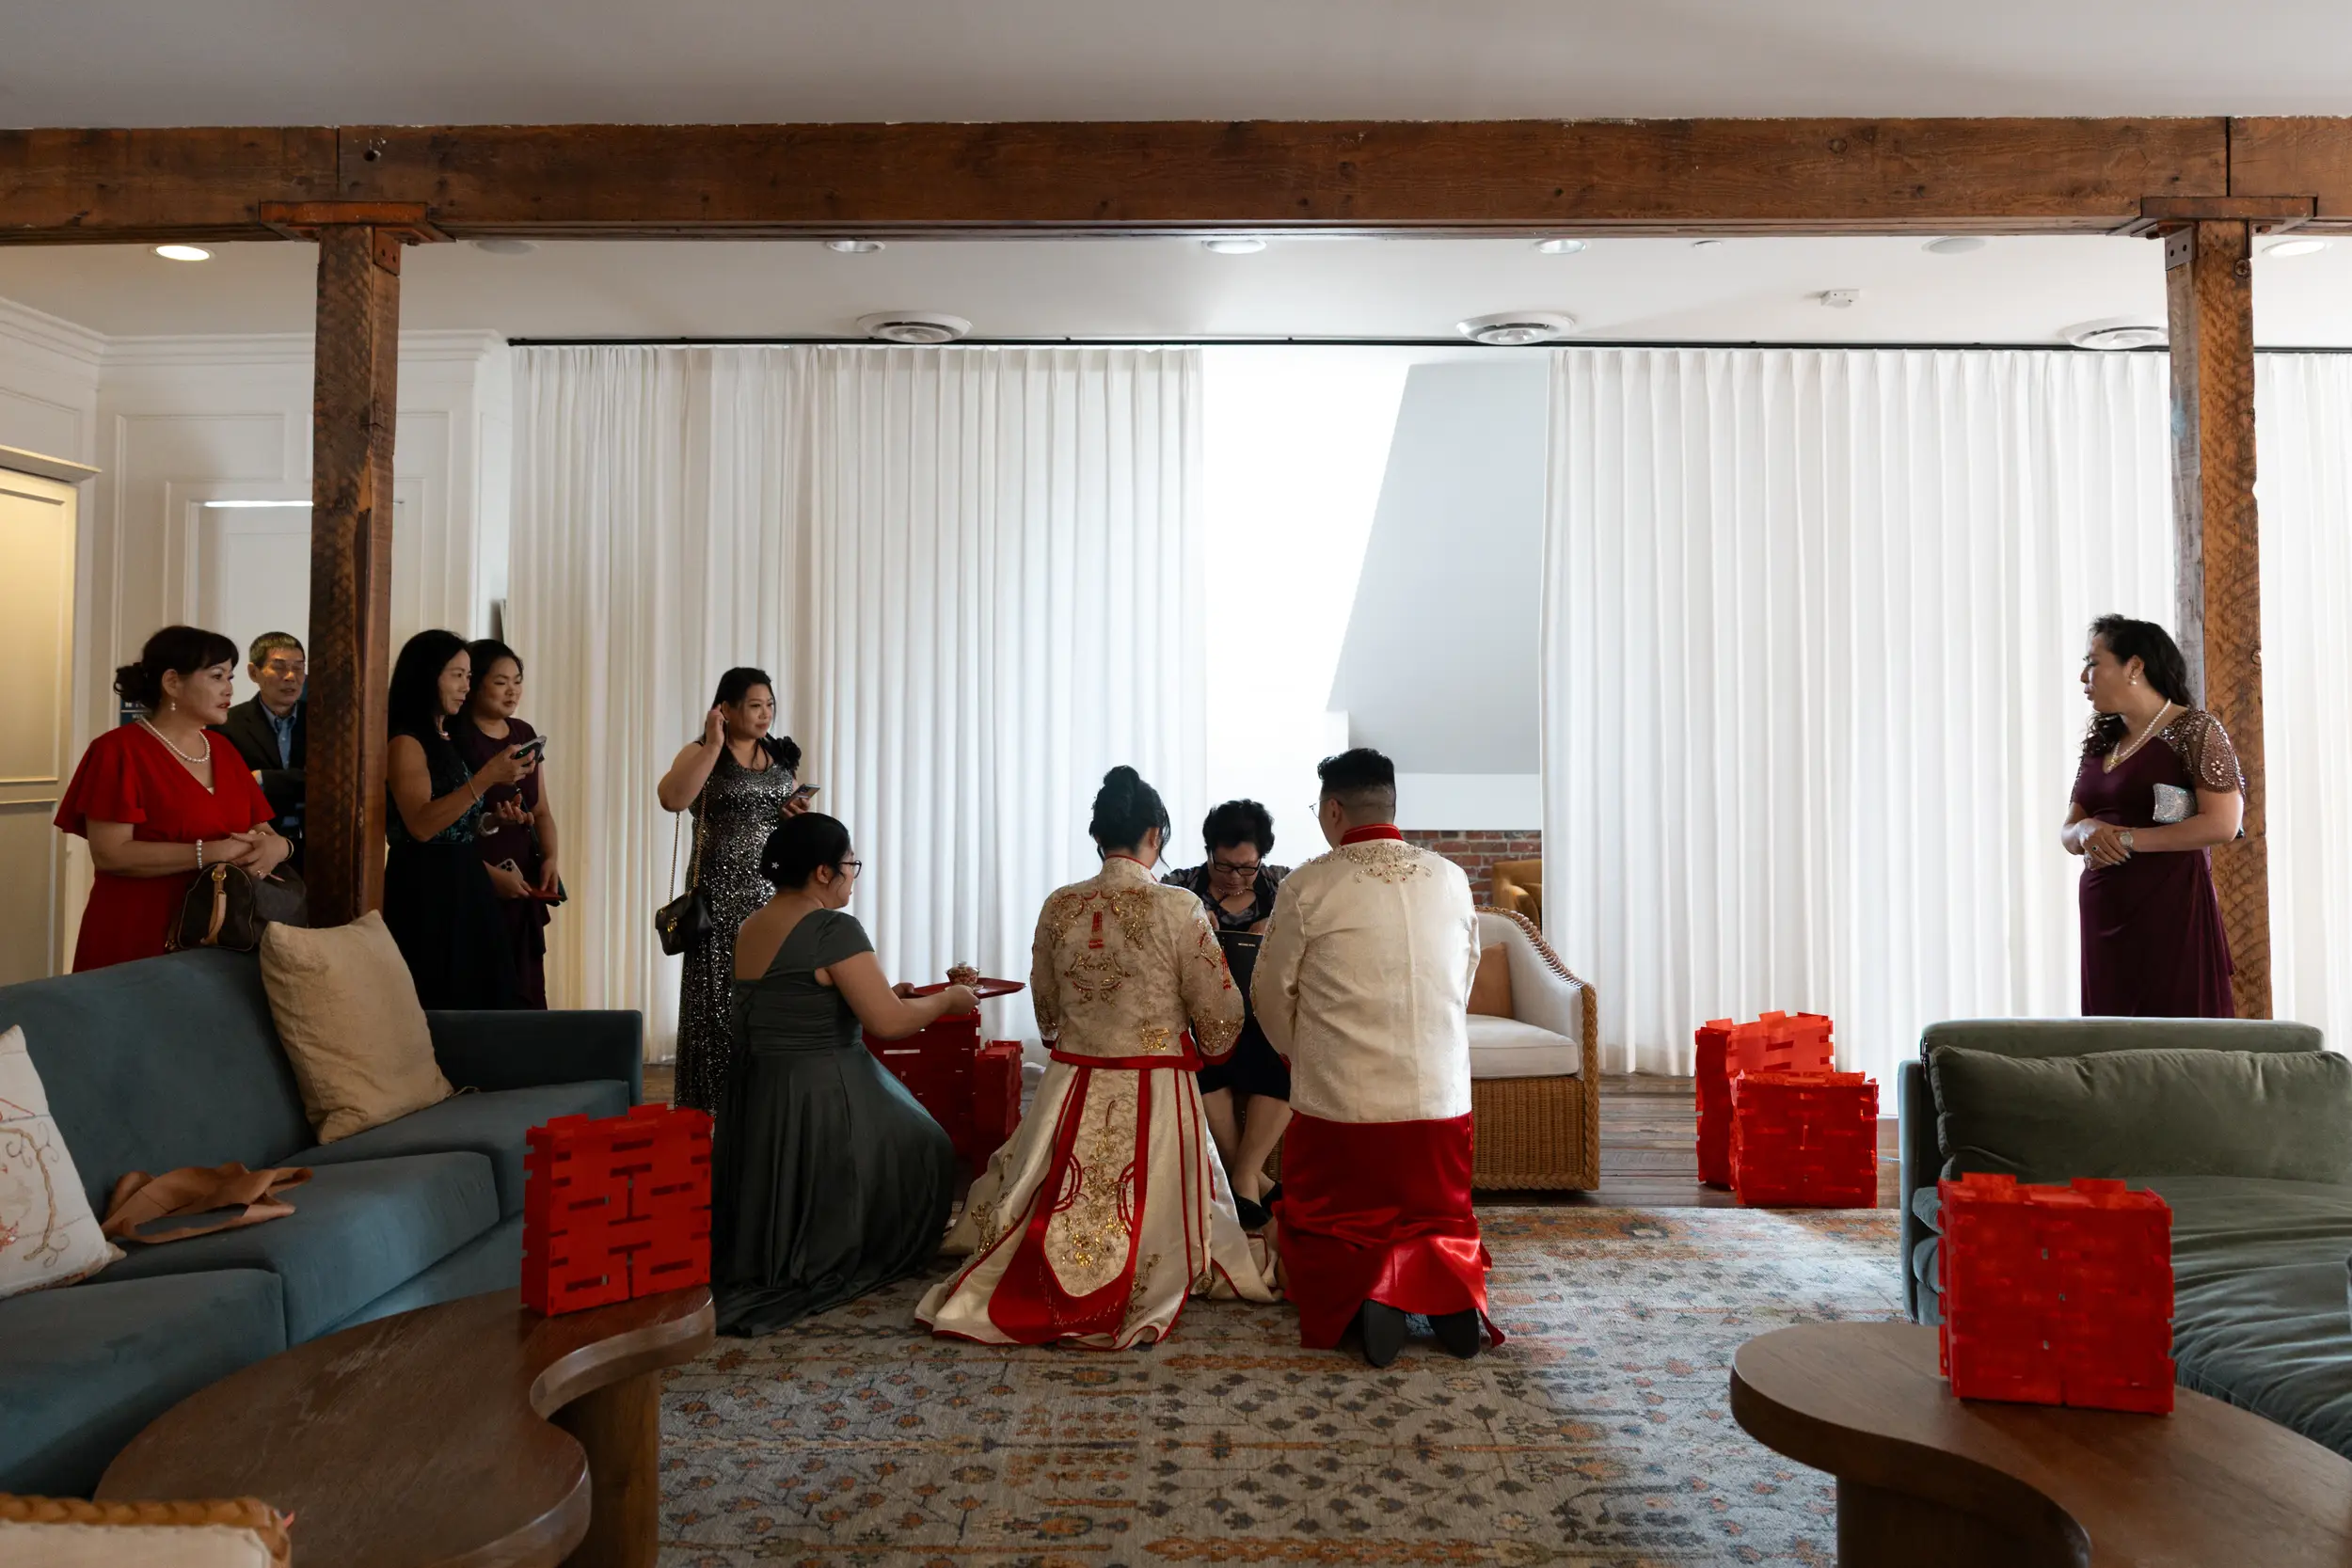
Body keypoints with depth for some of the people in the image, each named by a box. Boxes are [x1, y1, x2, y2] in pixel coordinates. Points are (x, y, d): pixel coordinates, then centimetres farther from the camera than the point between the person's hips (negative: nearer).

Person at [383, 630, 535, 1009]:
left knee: (474, 996, 9)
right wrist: (487, 777, -28)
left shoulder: (448, 742, 14)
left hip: (463, 884, 9)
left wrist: (493, 816, 4)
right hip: (424, 888, -8)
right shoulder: (406, 743, -10)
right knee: (437, 1006, -4)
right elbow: (421, 825, -23)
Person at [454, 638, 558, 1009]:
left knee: (527, 988, 5)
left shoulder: (524, 734, 13)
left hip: (523, 884, 6)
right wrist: (489, 873, -16)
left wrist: (549, 858, 1)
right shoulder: (452, 737, -8)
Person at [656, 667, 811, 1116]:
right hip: (721, 891, -4)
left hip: (773, 890, 4)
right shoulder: (701, 752, -2)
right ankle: (714, 1104, 7)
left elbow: (797, 818, 23)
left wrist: (802, 814, 1)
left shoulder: (782, 756, 12)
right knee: (721, 993, -2)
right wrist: (714, 745, -22)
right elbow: (672, 798, -22)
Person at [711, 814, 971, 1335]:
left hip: (758, 1095, 9)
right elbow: (889, 1023, -22)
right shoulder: (833, 929, -20)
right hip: (822, 1097, -9)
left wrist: (876, 993, 20)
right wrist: (946, 1000, -4)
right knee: (917, 1153, 14)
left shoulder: (750, 928, 7)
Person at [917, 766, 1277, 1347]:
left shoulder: (1058, 907, -1)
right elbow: (1220, 1021, -7)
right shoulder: (1180, 908, -13)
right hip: (1156, 1097, -3)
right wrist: (1201, 1047, 17)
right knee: (1149, 1224, 11)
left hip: (1069, 1091, 4)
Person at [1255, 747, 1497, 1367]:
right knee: (1441, 1223, 23)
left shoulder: (1309, 885, -9)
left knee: (1321, 1232, 16)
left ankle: (1367, 1289, -14)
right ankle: (1449, 1284, -8)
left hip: (1339, 1105, -3)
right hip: (1442, 1100, 3)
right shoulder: (1451, 879, 4)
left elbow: (1273, 994, 1)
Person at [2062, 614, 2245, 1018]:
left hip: (2170, 909, -6)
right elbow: (2068, 832, 15)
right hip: (2104, 914, 6)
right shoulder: (2100, 743, 17)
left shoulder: (2194, 730, -3)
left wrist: (2128, 839, -14)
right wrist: (2086, 830, -8)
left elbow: (2222, 824, -13)